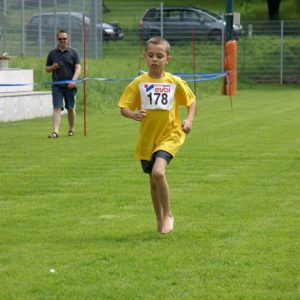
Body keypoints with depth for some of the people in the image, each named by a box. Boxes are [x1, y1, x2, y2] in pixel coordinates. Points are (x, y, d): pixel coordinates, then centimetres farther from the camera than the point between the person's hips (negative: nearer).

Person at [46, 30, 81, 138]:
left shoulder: (73, 52, 5)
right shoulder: (52, 53, 10)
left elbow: (78, 68, -3)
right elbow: (47, 69, 15)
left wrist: (73, 80, -19)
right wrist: (53, 67, -9)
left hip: (70, 85, 0)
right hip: (57, 85, 1)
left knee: (71, 108, 7)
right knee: (57, 108, -10)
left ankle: (71, 129, 24)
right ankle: (55, 131, -17)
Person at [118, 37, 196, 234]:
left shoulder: (175, 82, -4)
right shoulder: (138, 83, -3)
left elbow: (191, 101, 10)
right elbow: (123, 107, 0)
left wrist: (190, 120, -7)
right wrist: (133, 114, -22)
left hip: (169, 135, -3)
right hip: (147, 138, 3)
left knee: (158, 172, -25)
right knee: (153, 181, 12)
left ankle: (168, 215, -6)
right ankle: (160, 219, 34)